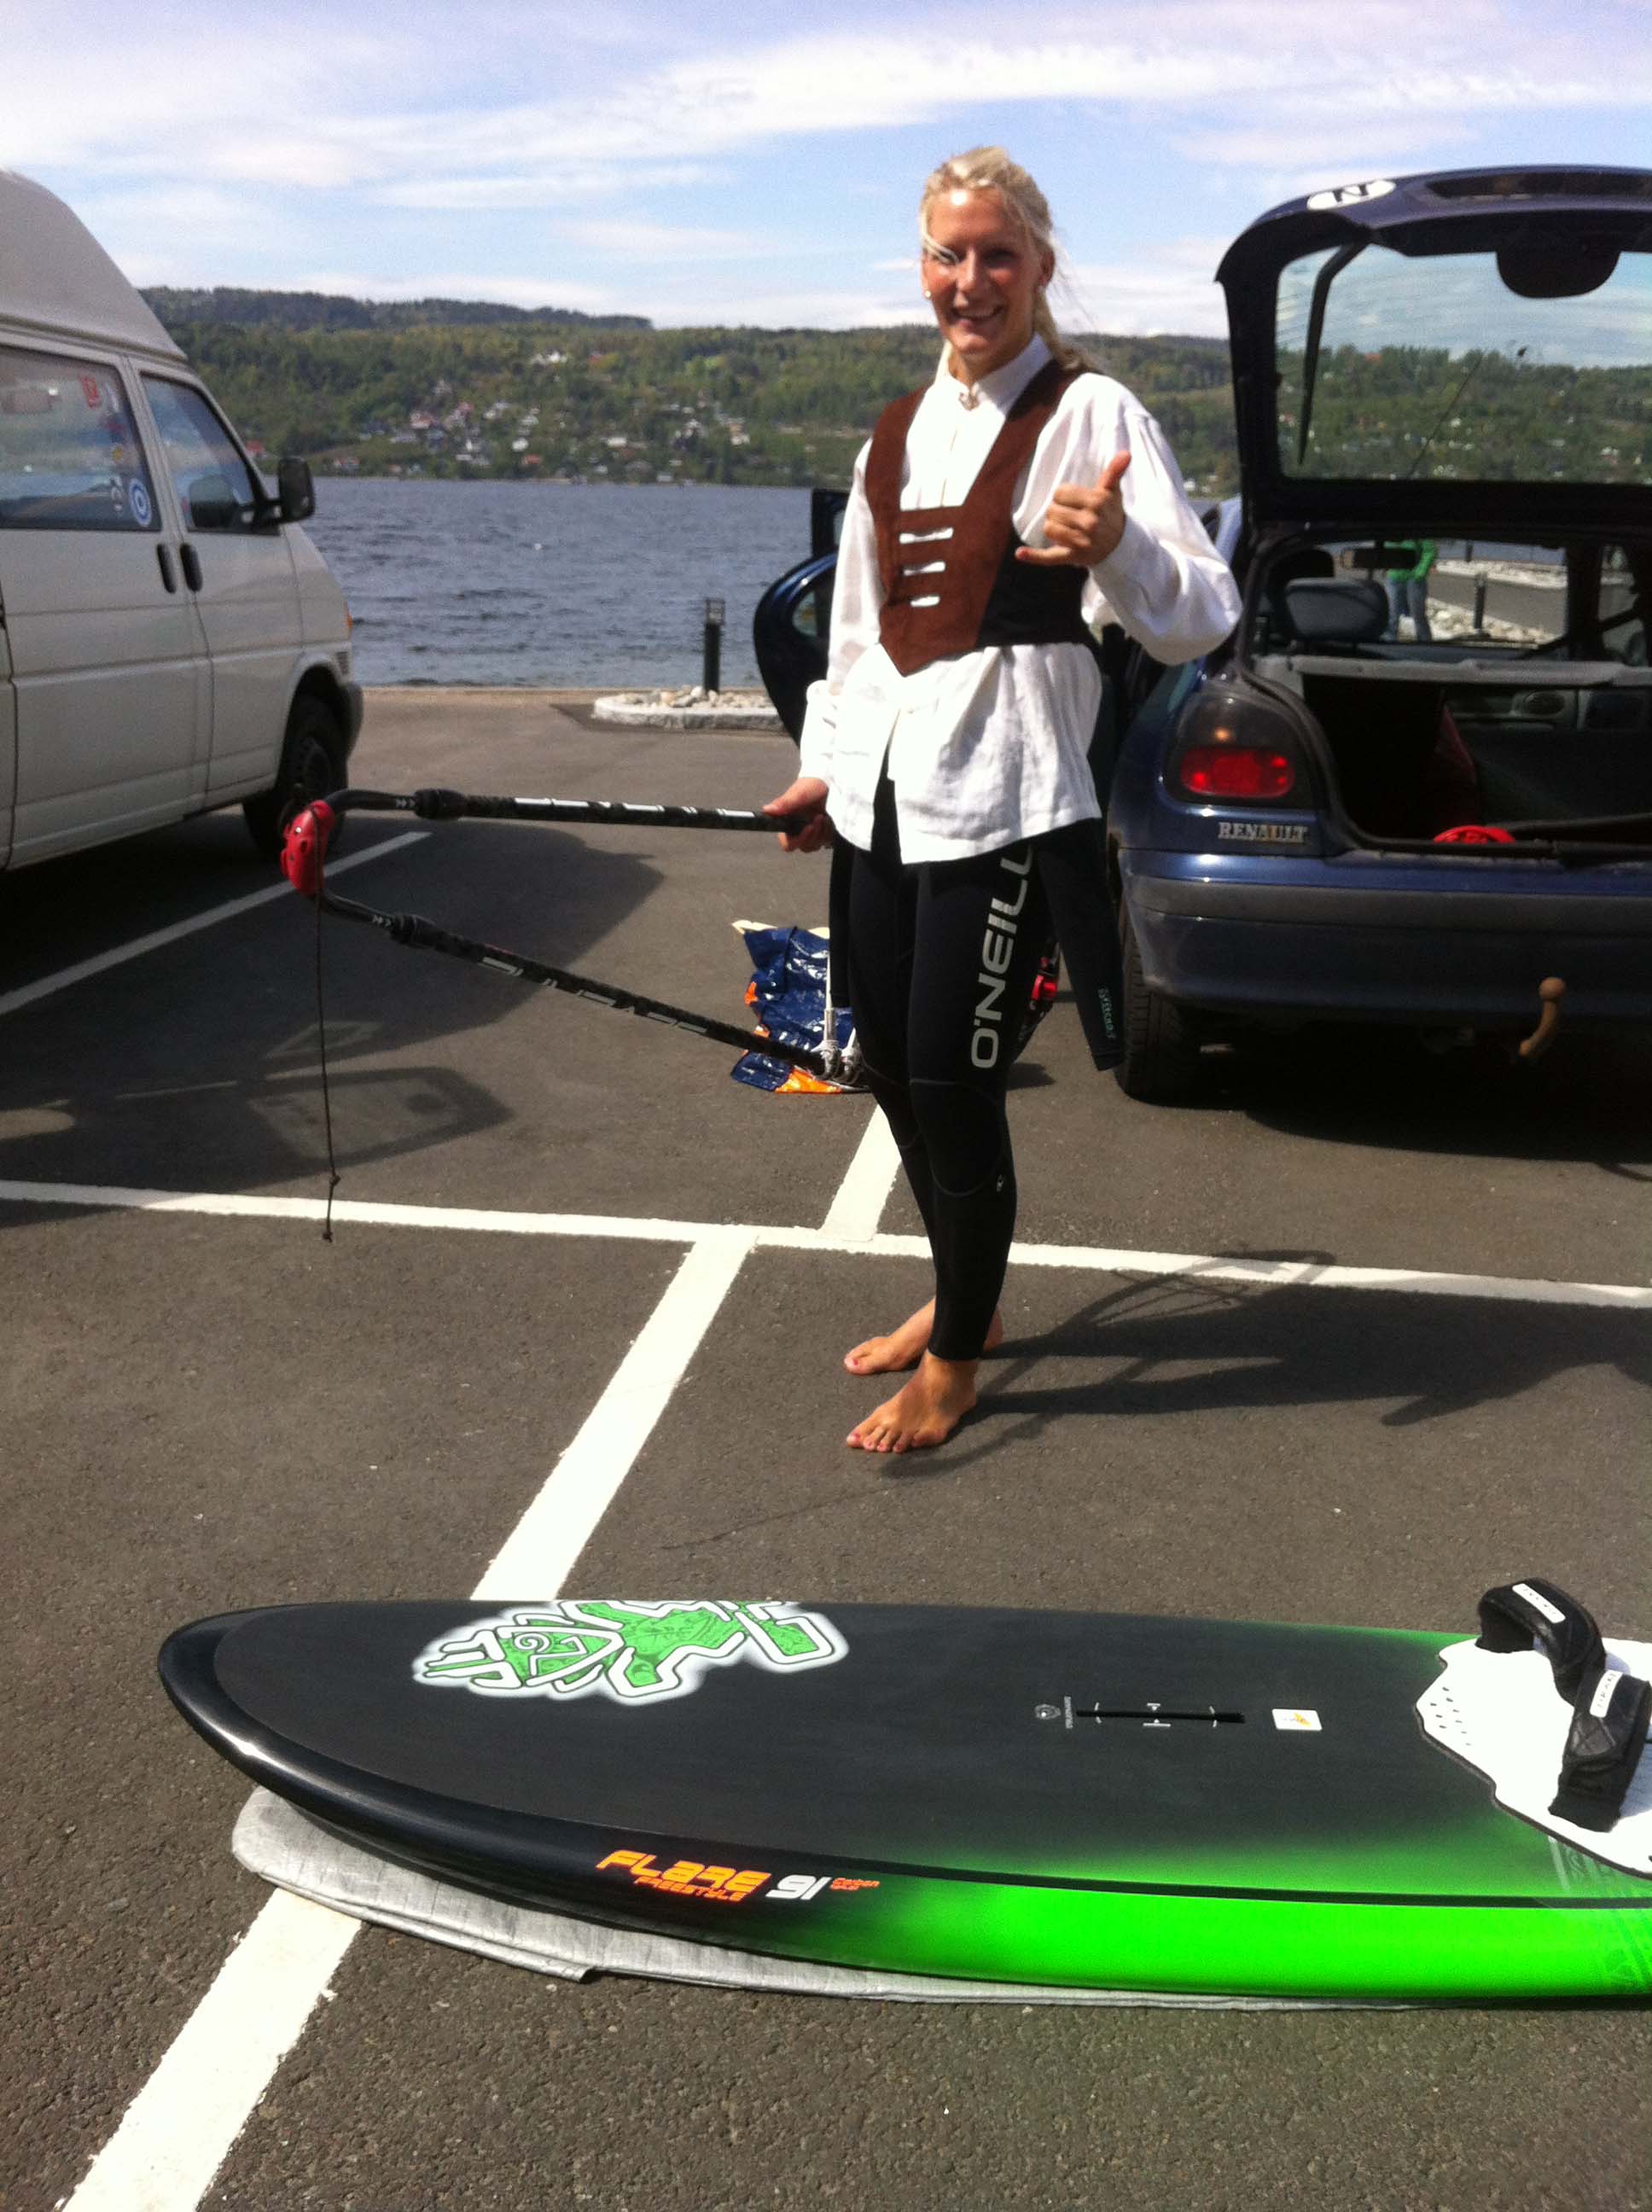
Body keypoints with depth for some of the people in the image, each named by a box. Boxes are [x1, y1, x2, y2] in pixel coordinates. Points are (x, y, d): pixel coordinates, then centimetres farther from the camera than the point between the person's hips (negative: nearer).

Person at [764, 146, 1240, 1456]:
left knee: (952, 1080, -3)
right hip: (882, 796, 7)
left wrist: (1118, 546, -34)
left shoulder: (1089, 414, -5)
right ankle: (964, 1297, 35)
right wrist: (826, 764, 19)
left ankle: (955, 1361, 17)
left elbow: (1204, 617, -14)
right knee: (892, 1065, 12)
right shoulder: (897, 434, 16)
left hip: (1003, 802, -7)